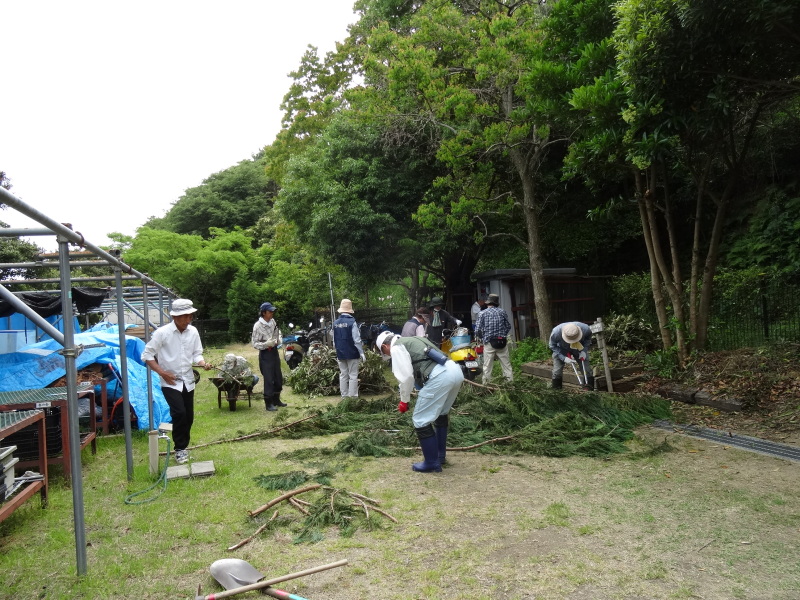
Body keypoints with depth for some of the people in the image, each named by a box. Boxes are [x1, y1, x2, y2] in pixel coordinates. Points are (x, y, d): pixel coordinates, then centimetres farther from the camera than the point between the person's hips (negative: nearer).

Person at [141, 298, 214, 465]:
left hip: (188, 381, 5)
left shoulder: (193, 332, -2)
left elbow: (197, 354, 5)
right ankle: (180, 449, 0)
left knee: (189, 417, 9)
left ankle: (183, 447, 29)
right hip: (170, 382, -5)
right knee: (179, 413, -17)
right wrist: (162, 372, -17)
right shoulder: (162, 332, -15)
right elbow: (147, 355, -10)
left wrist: (204, 364, -16)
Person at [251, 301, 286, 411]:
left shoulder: (273, 321, 4)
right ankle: (268, 403, 5)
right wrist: (266, 344, -28)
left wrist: (279, 339, 3)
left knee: (278, 378, 14)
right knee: (269, 379, -5)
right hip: (265, 354, -7)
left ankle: (276, 400, 30)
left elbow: (278, 332, 23)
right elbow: (254, 343, -14)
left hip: (274, 351, 7)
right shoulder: (258, 326, -16)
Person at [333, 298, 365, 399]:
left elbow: (334, 340, 9)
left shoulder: (335, 323, 3)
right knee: (353, 375, 1)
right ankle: (352, 396, 0)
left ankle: (344, 396, 16)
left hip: (340, 354, 5)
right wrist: (361, 353, -9)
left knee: (343, 375, 12)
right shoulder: (352, 322, -14)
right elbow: (357, 340, -15)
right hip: (352, 353, -5)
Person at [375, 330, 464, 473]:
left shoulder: (396, 348, 6)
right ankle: (440, 455, 41)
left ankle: (432, 463, 14)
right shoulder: (412, 340, 32)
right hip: (455, 370, 10)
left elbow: (406, 377, -3)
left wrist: (404, 400, 11)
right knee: (442, 413, 29)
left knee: (420, 420, 3)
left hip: (439, 377, -10)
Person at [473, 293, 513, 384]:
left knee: (487, 366, 4)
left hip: (489, 343, -2)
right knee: (506, 363, 10)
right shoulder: (502, 312, 3)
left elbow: (477, 330, -7)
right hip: (502, 342, 2)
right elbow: (508, 326, 8)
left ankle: (486, 384, 7)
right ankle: (510, 380, 13)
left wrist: (481, 338, 10)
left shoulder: (483, 313, -4)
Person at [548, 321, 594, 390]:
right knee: (557, 372, -6)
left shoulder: (585, 329, -33)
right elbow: (552, 346, -18)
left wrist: (584, 351, -20)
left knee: (586, 371, -4)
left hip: (579, 350, 1)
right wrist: (563, 358, -26)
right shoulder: (556, 332, -38)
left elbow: (588, 339, -7)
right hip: (561, 351, -1)